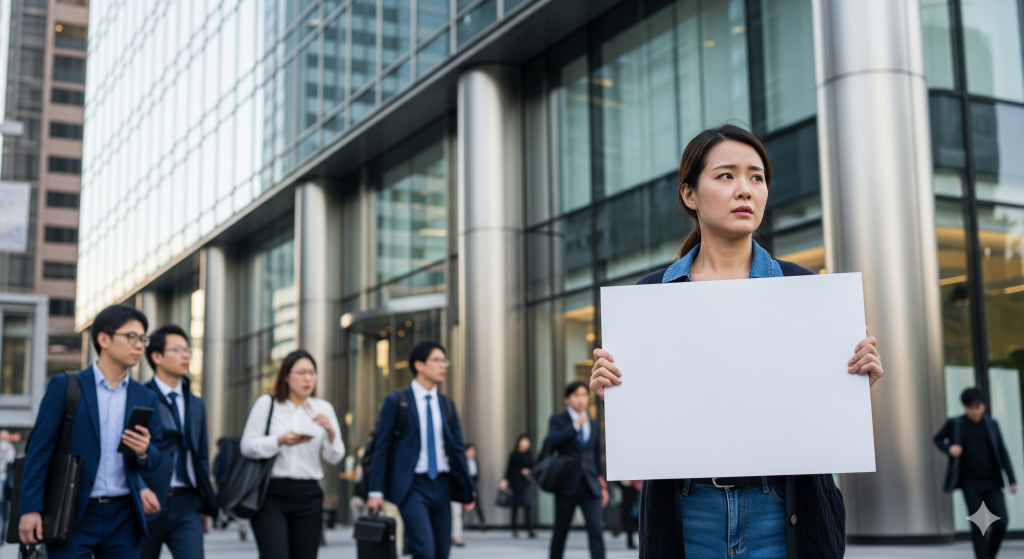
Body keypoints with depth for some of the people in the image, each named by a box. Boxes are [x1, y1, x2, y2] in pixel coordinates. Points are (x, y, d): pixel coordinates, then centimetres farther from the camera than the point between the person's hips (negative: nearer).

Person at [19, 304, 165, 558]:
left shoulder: (146, 398, 10)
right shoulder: (64, 386, 0)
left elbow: (154, 461, 13)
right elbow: (39, 449, -4)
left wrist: (144, 451, -11)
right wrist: (30, 508, -11)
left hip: (123, 518, 4)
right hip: (73, 517, -3)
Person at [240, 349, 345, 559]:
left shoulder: (323, 408, 11)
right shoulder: (267, 403, 4)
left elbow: (335, 457, 7)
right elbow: (247, 446, 0)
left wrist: (330, 432, -12)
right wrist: (280, 441, -15)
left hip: (308, 495, 3)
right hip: (271, 494, -3)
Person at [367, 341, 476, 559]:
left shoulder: (447, 405, 11)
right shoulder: (396, 401, -2)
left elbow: (458, 449, 13)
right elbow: (381, 447, -3)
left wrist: (467, 492, 11)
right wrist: (376, 491, -9)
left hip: (442, 486, 5)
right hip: (412, 486, -5)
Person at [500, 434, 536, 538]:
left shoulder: (530, 455, 7)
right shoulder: (514, 454, -1)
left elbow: (533, 466, 13)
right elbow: (509, 468, -3)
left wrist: (528, 471, -7)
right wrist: (505, 480, -10)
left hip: (526, 482, 2)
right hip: (515, 482, -2)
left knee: (528, 504, -10)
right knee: (515, 506, 5)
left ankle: (530, 529, -12)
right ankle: (513, 529, 16)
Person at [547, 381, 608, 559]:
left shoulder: (594, 424, 14)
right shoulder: (558, 420, 2)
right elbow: (552, 443, -17)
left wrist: (603, 485, 15)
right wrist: (575, 425, -17)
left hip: (590, 487, 2)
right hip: (567, 485, -2)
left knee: (596, 531, -10)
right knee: (560, 532, 7)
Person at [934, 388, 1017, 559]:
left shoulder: (992, 424, 5)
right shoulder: (955, 424, 0)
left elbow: (1002, 452, 8)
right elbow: (937, 439, 14)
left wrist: (1012, 479, 4)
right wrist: (949, 448, -8)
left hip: (992, 482, 2)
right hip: (970, 484, -2)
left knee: (1001, 521, -6)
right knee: (978, 525, -4)